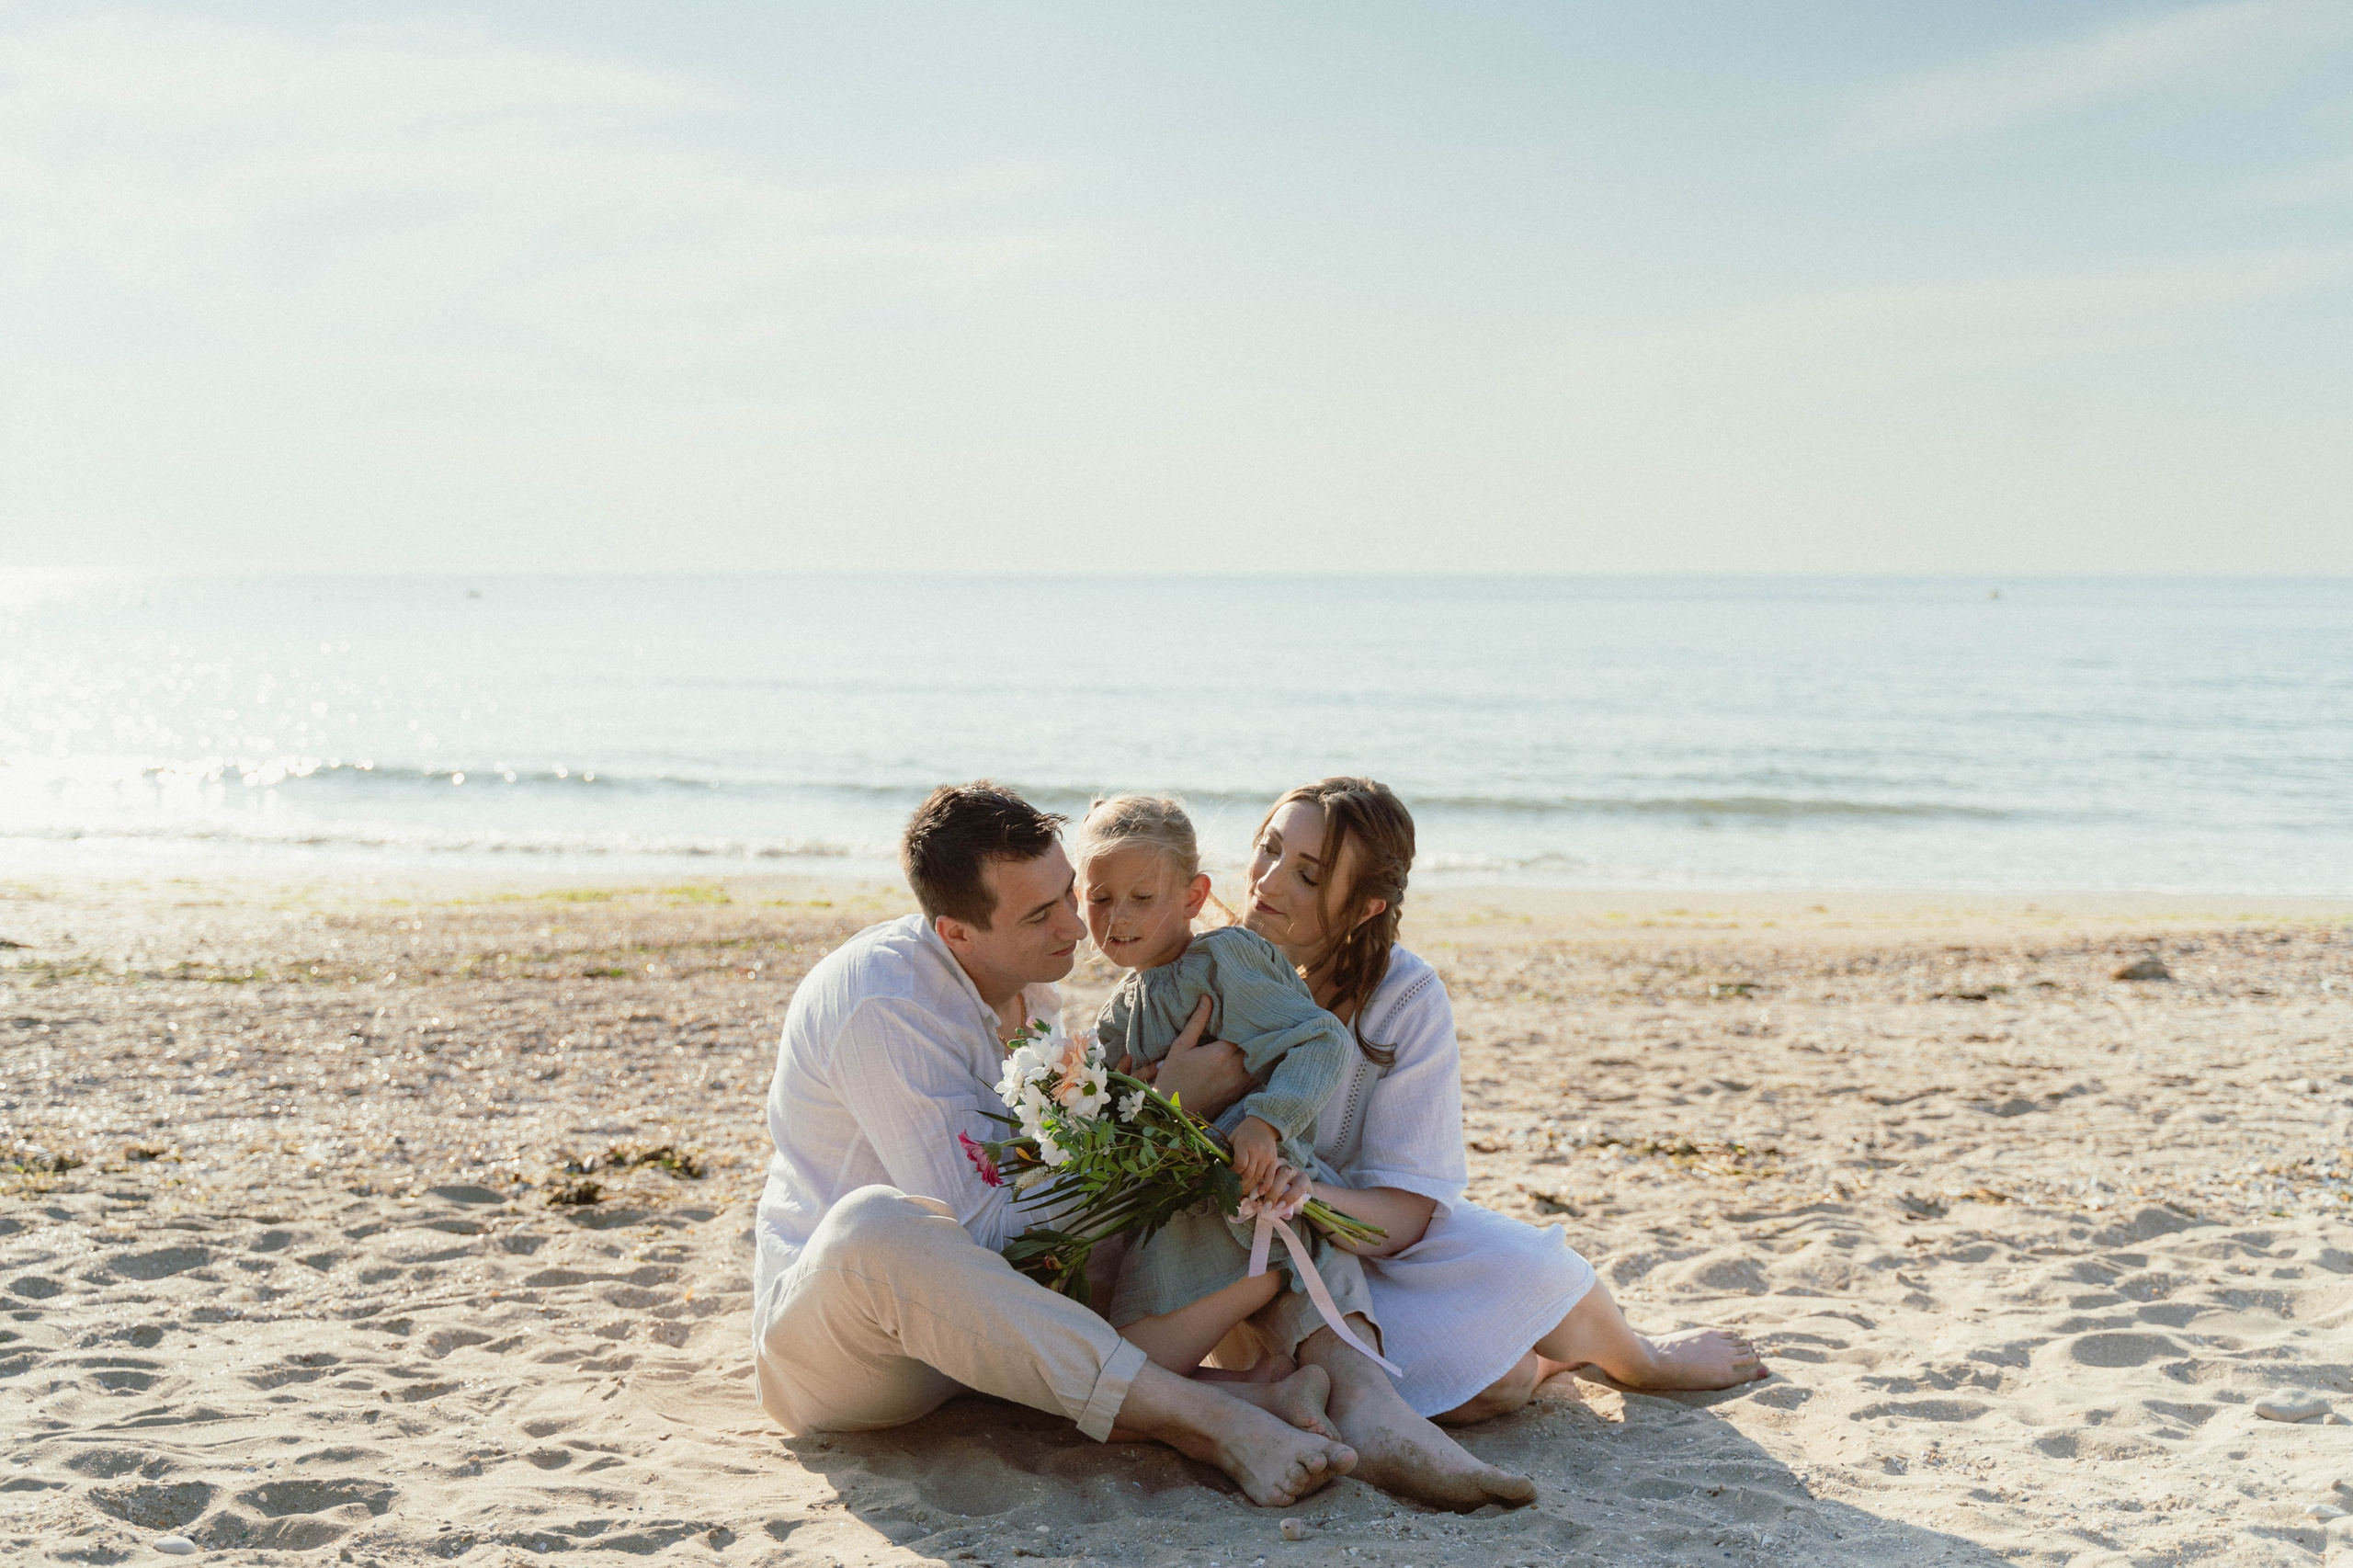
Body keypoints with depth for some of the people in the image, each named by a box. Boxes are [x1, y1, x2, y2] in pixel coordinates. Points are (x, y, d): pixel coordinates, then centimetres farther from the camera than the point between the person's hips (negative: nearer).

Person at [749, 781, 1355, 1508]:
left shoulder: (1022, 979, 3)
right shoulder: (883, 1004, -25)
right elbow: (986, 1225, -26)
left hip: (978, 1317, 8)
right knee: (875, 1223, -43)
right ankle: (1205, 1417, -42)